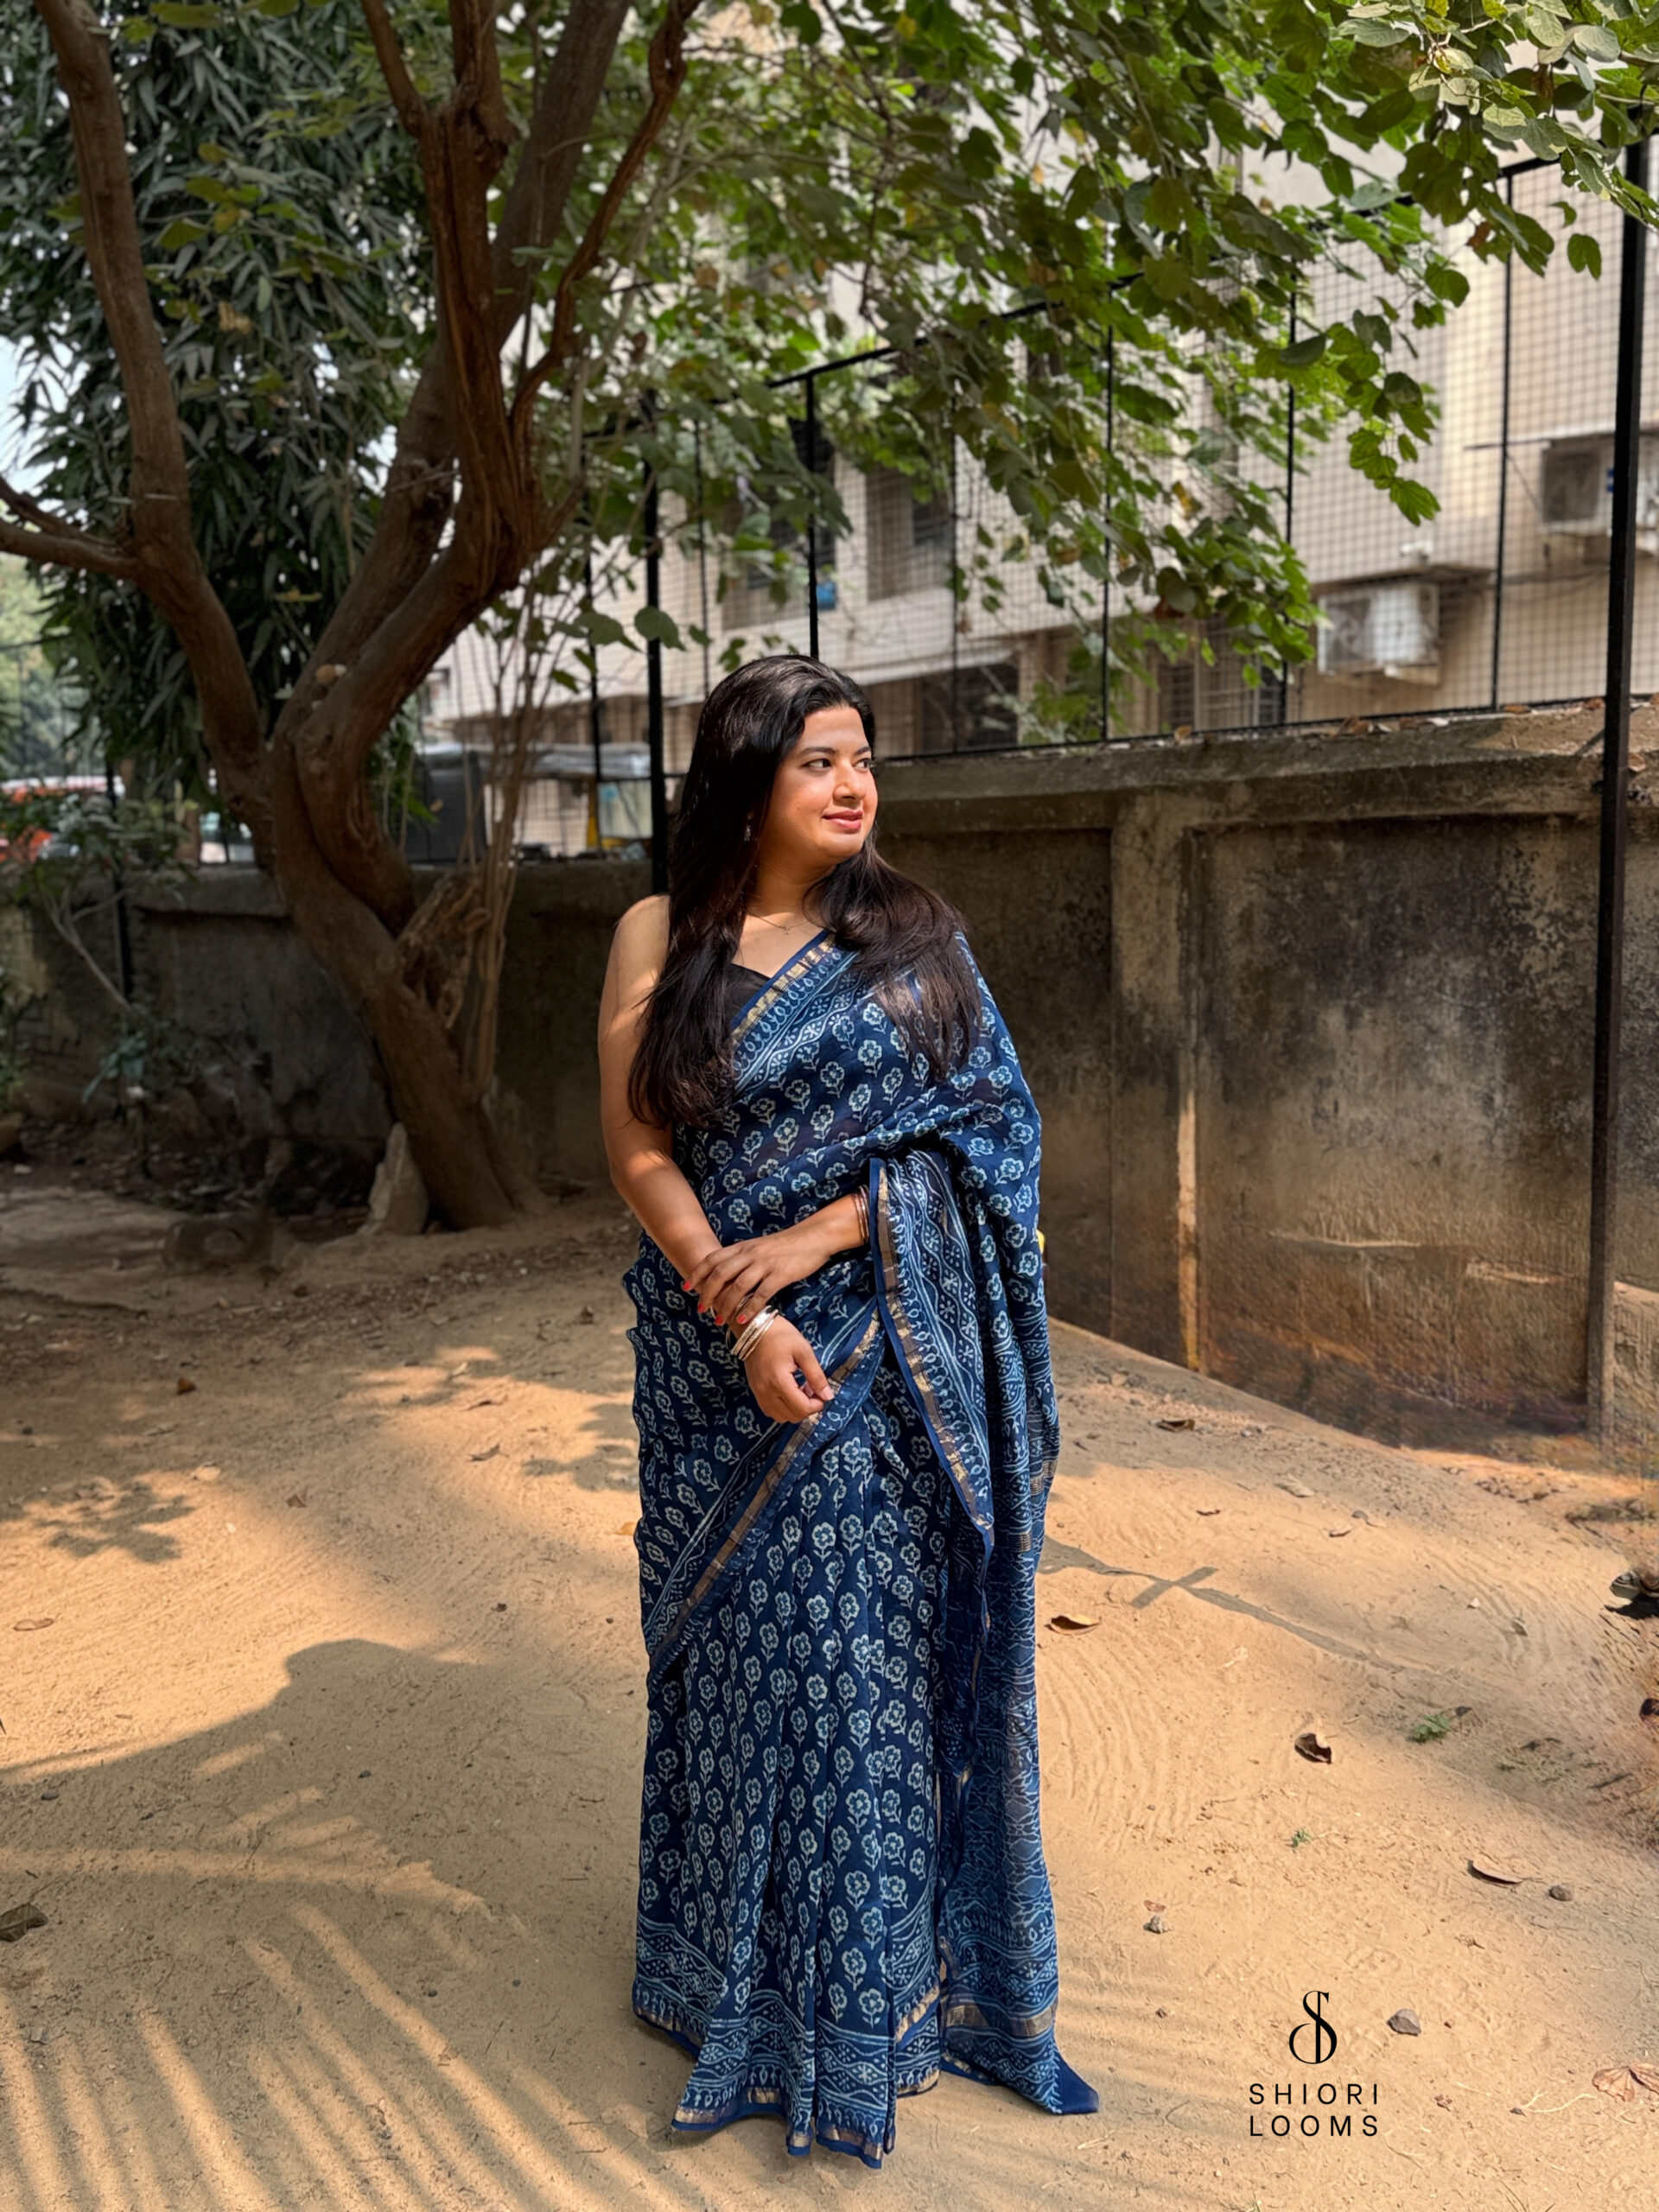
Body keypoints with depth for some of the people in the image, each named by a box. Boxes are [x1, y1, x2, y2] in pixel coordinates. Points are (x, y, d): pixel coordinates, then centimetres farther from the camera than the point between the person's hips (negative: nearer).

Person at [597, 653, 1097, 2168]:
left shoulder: (913, 934, 3)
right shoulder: (662, 936, 1)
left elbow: (983, 1119, -2)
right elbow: (640, 1150, -4)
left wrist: (821, 1234, -14)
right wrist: (740, 1316, -15)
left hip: (892, 1347, 1)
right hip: (723, 1348, 0)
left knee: (883, 1637, 7)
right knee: (748, 1642, 8)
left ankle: (889, 1971, 28)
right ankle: (746, 1974, 30)